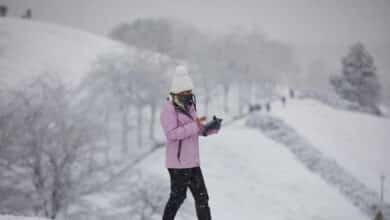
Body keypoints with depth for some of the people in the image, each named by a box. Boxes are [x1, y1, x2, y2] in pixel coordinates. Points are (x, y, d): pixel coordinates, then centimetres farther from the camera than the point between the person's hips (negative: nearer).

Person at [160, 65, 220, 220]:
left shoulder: (189, 106, 12)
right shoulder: (169, 109, -14)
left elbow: (197, 130, 16)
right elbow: (171, 133, -24)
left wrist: (212, 127, -3)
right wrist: (195, 126, -28)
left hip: (192, 161, 8)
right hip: (178, 162, -8)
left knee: (202, 197, 6)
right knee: (178, 197, 3)